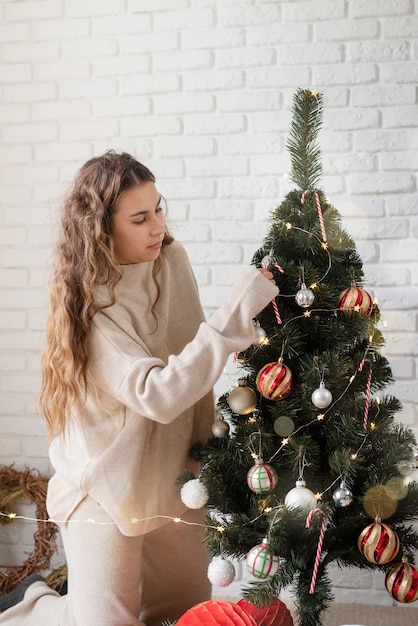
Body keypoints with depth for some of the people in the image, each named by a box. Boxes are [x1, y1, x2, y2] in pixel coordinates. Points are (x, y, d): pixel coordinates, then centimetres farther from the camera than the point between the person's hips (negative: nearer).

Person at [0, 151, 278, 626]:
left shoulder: (172, 261, -6)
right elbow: (159, 394, -35)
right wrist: (239, 308, -38)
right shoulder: (88, 302, -23)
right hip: (106, 493, -6)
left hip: (173, 482, 6)